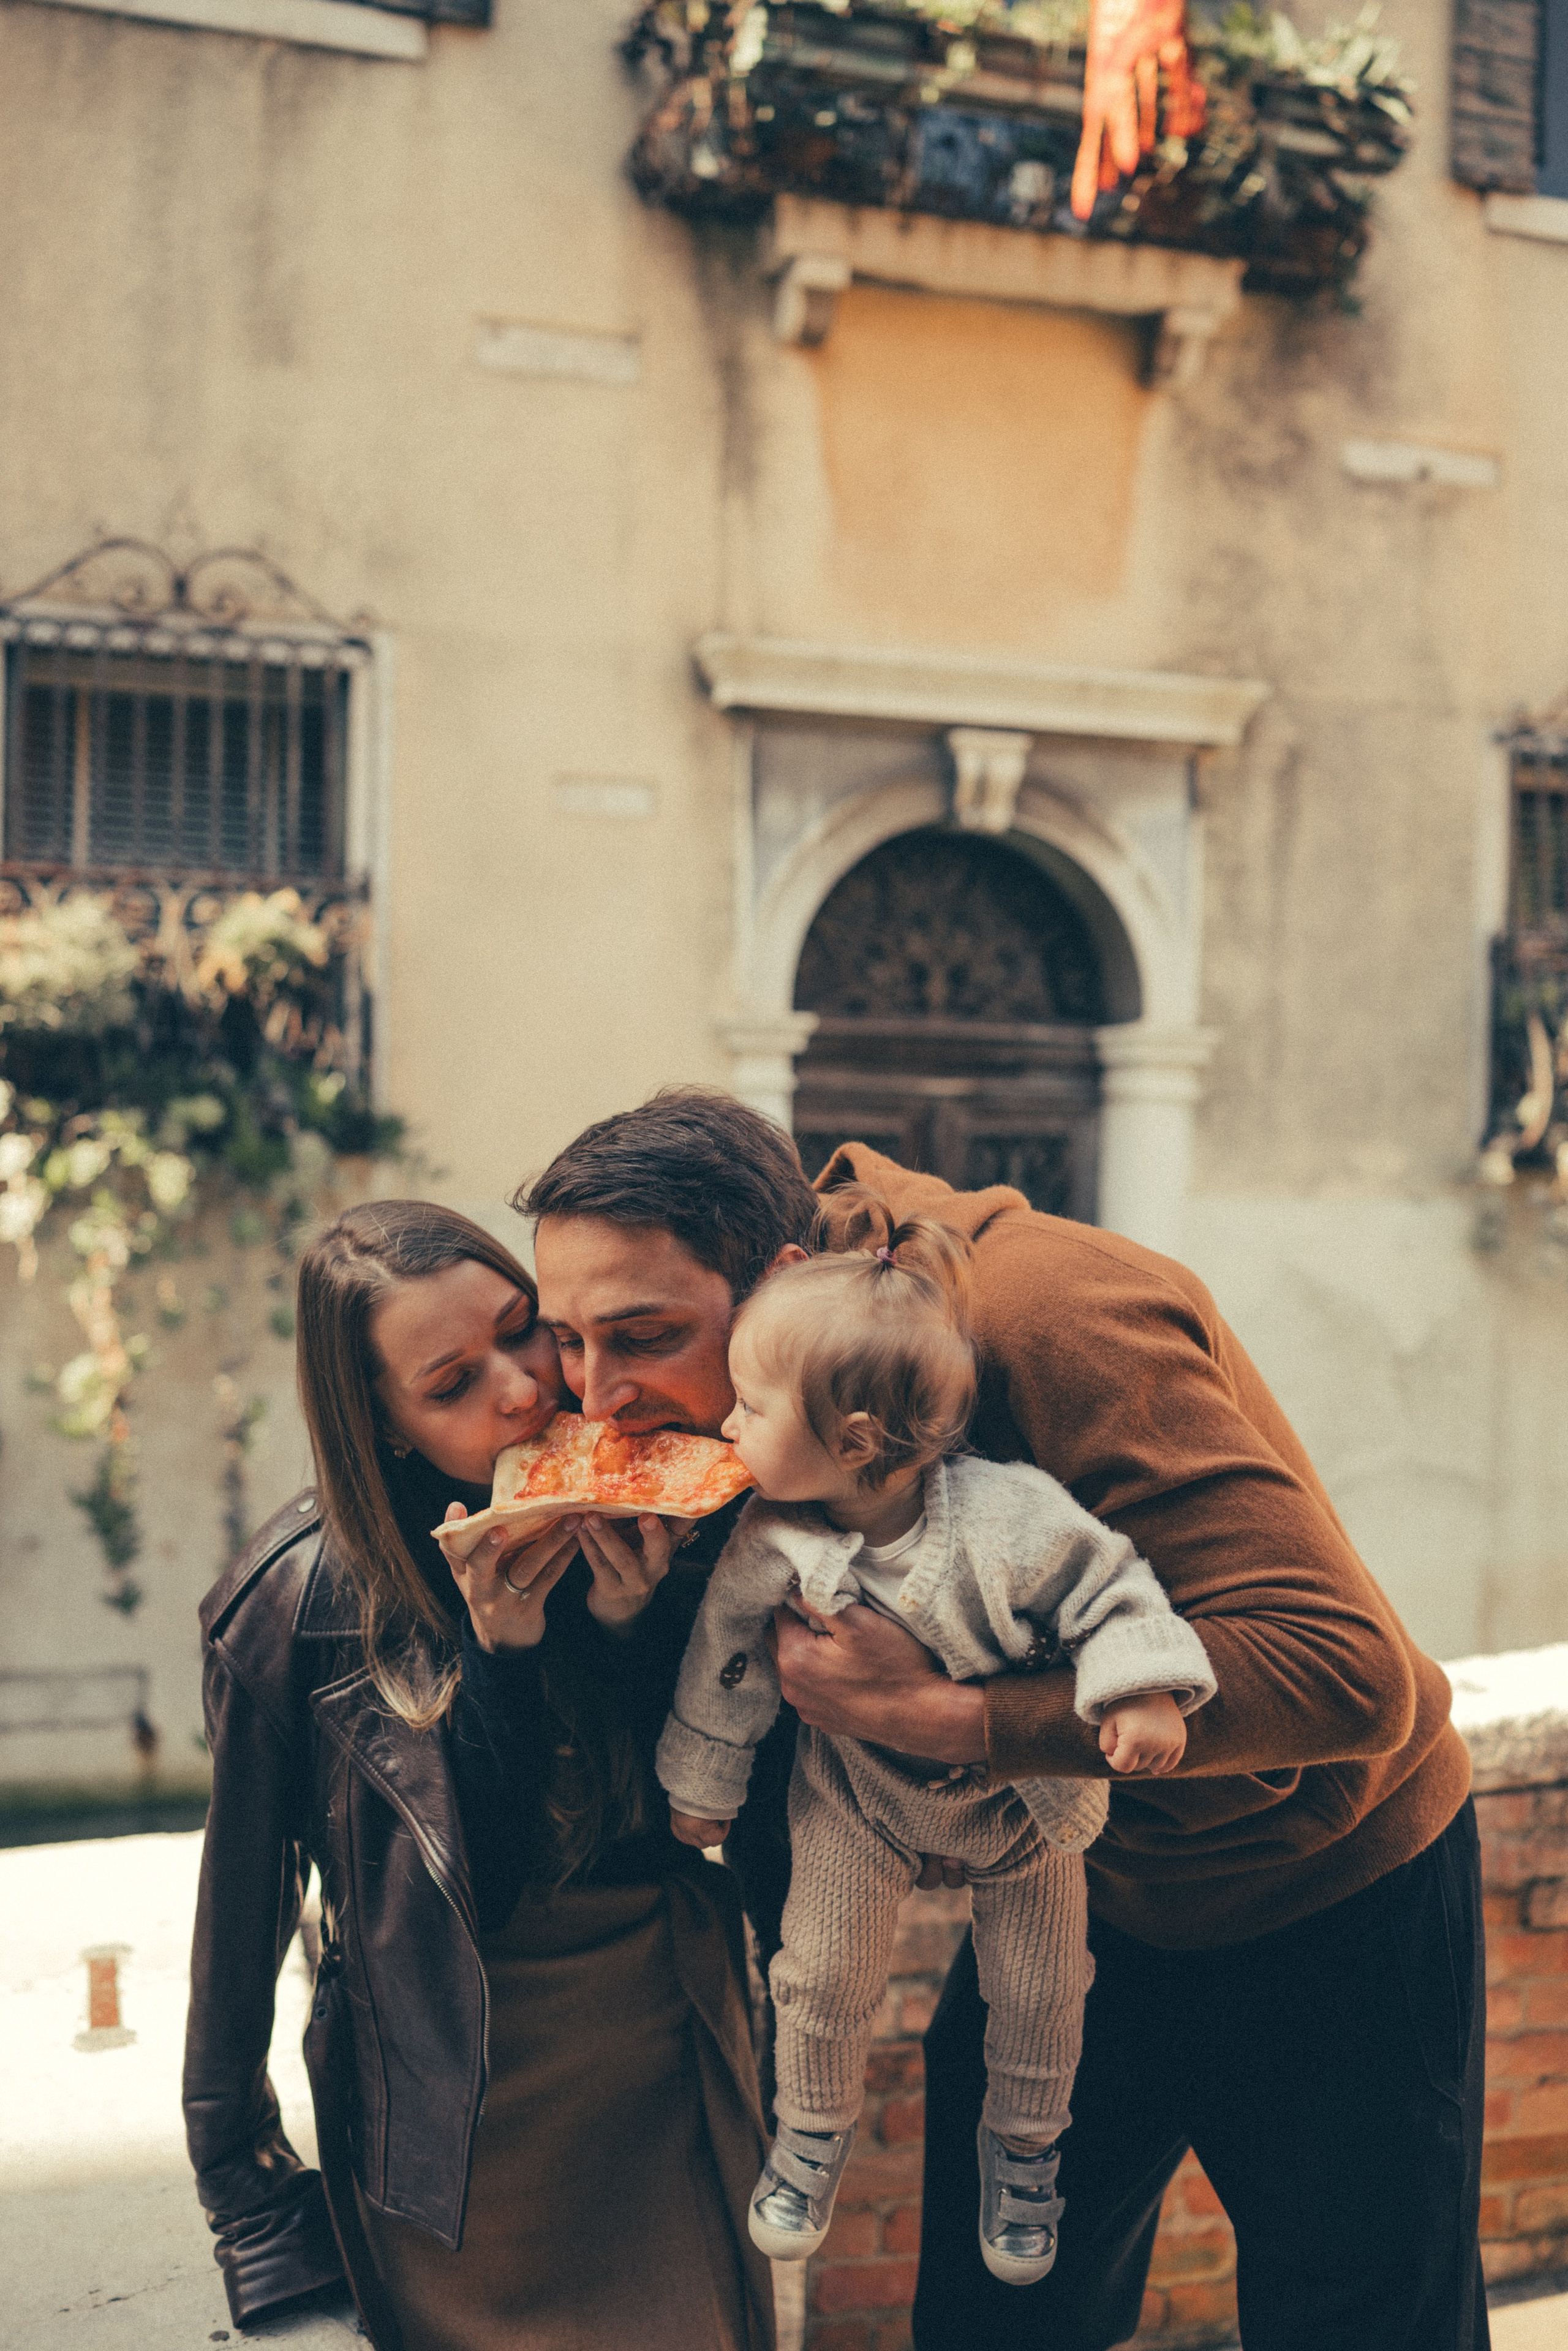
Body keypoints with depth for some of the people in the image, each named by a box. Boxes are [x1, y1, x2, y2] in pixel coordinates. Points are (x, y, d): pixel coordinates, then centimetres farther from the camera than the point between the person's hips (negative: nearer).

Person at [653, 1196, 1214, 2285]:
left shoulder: (1010, 1519, -36)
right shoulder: (771, 1543, -23)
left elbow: (1110, 1592, -23)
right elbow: (728, 1654, -7)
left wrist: (1142, 1693, -38)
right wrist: (703, 1784, 4)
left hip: (1025, 1795, -1)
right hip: (861, 1790, 2)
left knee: (1038, 1991, 12)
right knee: (824, 1973, 5)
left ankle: (1023, 2150, 41)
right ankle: (814, 2126, 36)